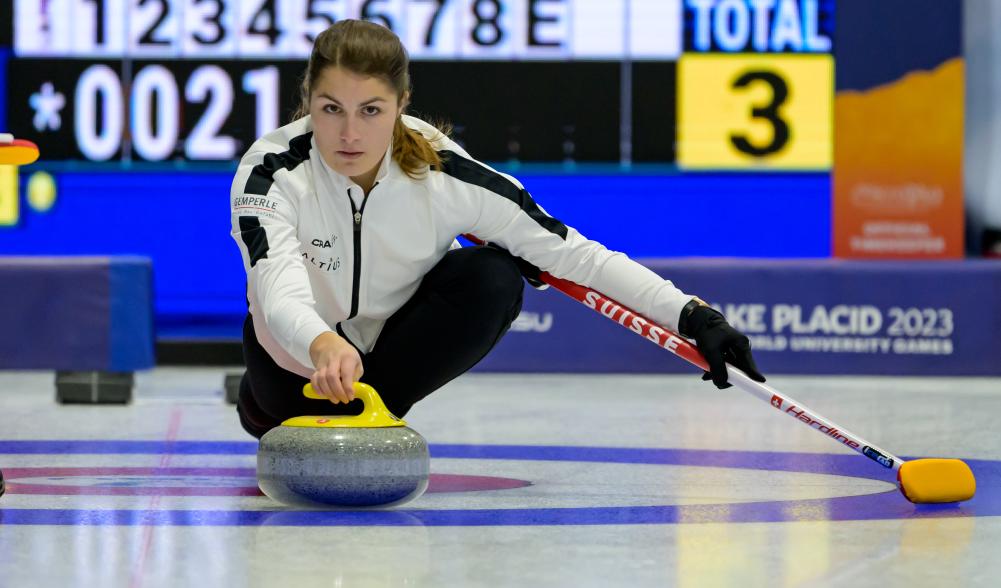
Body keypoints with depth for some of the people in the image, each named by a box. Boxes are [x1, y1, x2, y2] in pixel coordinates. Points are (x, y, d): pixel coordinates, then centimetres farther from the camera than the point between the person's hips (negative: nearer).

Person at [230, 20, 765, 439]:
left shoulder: (444, 172, -27)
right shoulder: (271, 172, -32)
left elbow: (571, 252, -24)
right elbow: (278, 290, -48)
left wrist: (691, 316, -32)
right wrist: (322, 345, -71)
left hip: (397, 335, -2)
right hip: (299, 346, 2)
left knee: (493, 278, -26)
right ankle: (268, 401, 18)